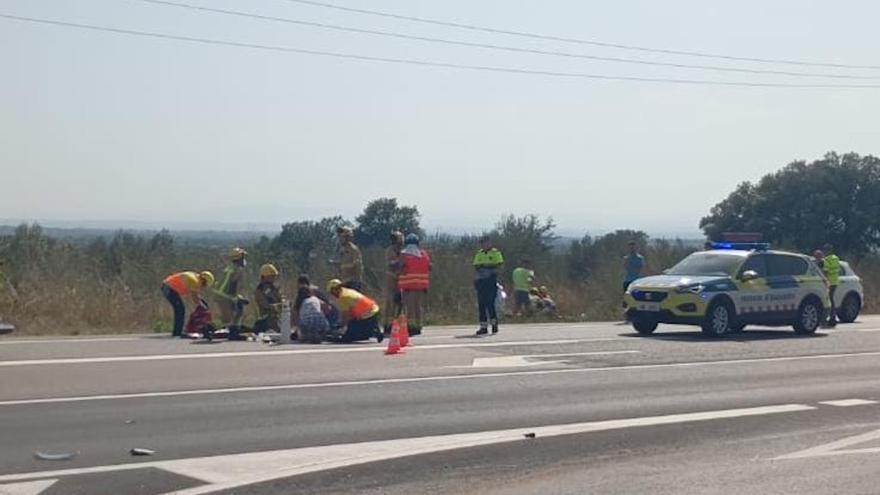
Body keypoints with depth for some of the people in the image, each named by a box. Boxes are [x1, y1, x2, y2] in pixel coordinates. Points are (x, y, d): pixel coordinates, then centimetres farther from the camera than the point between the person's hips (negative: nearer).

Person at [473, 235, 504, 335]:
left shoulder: (495, 252, 1)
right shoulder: (479, 254, 17)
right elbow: (475, 267, 18)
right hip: (480, 281, 5)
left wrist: (489, 267, -16)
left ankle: (494, 322, 2)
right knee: (481, 304, 3)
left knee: (490, 303, -12)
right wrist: (475, 279, 6)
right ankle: (483, 326, 5)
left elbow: (500, 265, -6)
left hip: (491, 280, -5)